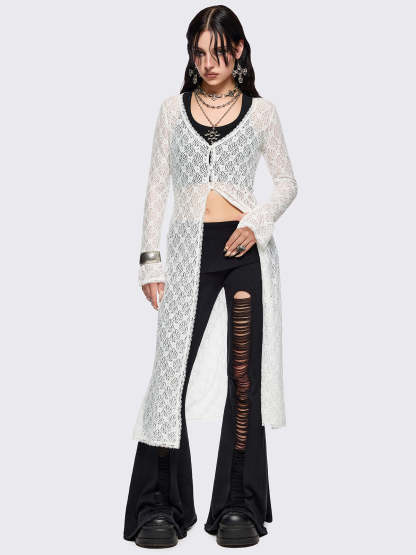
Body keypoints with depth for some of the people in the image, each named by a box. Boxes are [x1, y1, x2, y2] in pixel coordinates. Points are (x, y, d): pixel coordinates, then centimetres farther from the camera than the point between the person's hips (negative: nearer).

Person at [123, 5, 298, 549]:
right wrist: (151, 260, 2)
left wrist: (258, 223, -7)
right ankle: (160, 507, 3)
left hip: (245, 249, 0)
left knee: (244, 375, 0)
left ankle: (239, 507, 9)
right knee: (172, 369, -7)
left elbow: (286, 182, 12)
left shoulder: (260, 110, 7)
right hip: (188, 247, 1)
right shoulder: (174, 109, 9)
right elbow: (157, 186, 8)